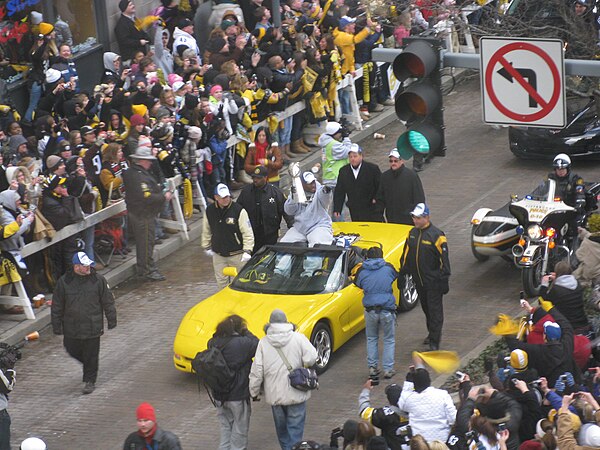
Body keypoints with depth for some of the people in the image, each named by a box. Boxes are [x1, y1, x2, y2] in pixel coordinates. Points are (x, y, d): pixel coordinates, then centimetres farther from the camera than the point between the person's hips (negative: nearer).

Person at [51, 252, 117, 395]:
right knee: (72, 350, 13)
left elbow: (108, 301, 3)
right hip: (71, 328, 2)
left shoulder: (98, 280, -5)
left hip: (92, 327, -2)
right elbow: (57, 306, 2)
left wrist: (111, 320, 3)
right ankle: (88, 365, 41)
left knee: (91, 355, 2)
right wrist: (57, 326, 2)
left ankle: (90, 381, 17)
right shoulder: (64, 281, -4)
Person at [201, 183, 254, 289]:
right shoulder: (209, 211, -1)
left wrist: (247, 251, -16)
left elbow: (247, 233, -11)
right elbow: (206, 231, 15)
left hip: (237, 255, -4)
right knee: (221, 281, 11)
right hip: (218, 255, 4)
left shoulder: (238, 210, -14)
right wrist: (206, 247, 19)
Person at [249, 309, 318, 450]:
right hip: (296, 394, -2)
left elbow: (256, 372, -2)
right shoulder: (298, 338, -7)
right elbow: (311, 359, -17)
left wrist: (254, 392, 9)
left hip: (275, 395, 2)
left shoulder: (263, 343, -1)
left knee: (281, 428, 19)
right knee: (295, 428, 4)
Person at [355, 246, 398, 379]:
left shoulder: (362, 271, -1)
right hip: (387, 309, -1)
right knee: (389, 340, 11)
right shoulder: (388, 268, -2)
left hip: (370, 310, 1)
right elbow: (395, 276, 16)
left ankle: (372, 367, 15)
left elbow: (357, 283, 15)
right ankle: (388, 369, 8)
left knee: (371, 339, 18)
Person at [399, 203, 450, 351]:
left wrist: (444, 280, -13)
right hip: (419, 280, 7)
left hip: (433, 281, -7)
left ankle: (434, 341, 0)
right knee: (426, 309, 18)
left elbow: (444, 259, -13)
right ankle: (432, 333, 33)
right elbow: (406, 255, 17)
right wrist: (402, 273, 17)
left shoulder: (436, 235, -15)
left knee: (435, 310, -3)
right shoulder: (413, 233, 6)